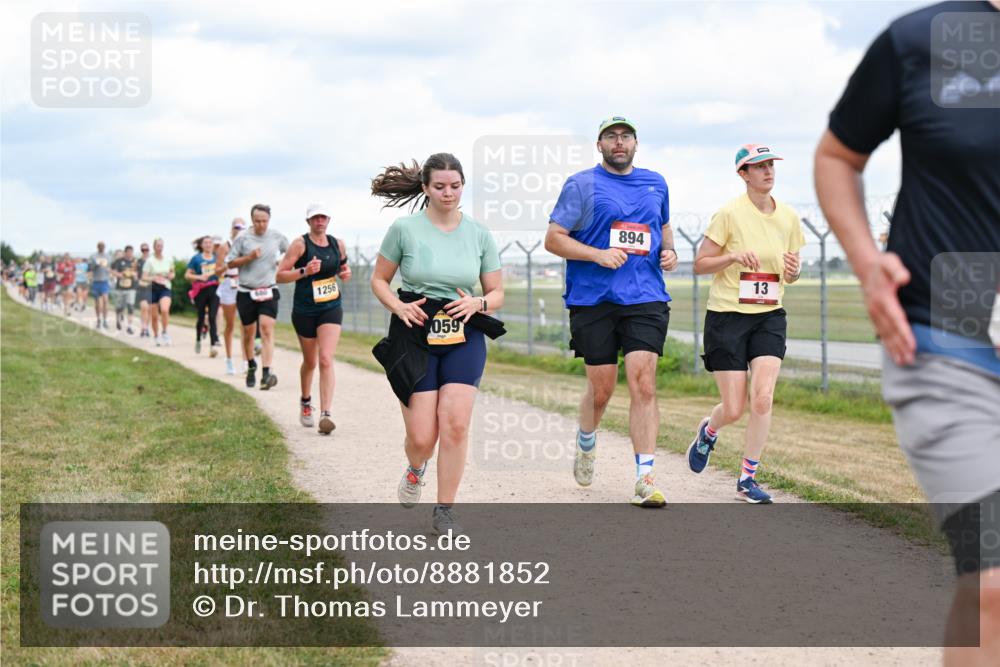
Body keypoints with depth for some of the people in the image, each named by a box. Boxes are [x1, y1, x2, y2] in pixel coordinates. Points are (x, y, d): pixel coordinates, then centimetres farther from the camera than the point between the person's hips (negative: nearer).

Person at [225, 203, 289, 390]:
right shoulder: (242, 239, -2)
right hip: (246, 292, 0)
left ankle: (266, 373, -23)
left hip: (268, 292, 0)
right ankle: (251, 366, 34)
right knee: (248, 331, 9)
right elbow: (229, 263, 1)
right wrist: (249, 258, -12)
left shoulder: (277, 237, 4)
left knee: (267, 329, -16)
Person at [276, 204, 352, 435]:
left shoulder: (338, 244, 4)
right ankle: (305, 403, 42)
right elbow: (280, 275, -10)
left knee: (326, 360, -14)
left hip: (331, 309, 1)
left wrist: (345, 273, 0)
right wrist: (304, 271, -24)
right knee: (310, 361, 14)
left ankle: (325, 414, -20)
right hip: (304, 310, -1)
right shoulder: (300, 244, -8)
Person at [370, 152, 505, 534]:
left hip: (464, 338, 2)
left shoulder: (479, 235, 3)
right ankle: (416, 469, 32)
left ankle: (444, 511, 2)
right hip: (415, 336, -2)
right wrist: (399, 307, -12)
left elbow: (497, 294, 10)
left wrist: (478, 303, -12)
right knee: (422, 437, -7)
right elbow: (379, 280, 7)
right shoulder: (405, 229, -3)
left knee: (455, 424, -14)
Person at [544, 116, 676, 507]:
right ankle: (586, 441, 39)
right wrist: (598, 254, -15)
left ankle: (644, 479, -12)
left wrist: (668, 251, 9)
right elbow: (553, 239, -1)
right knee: (601, 389, 5)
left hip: (645, 299, 2)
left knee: (644, 385, -11)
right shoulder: (582, 185, 2)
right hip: (593, 300, -2)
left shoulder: (655, 184, 15)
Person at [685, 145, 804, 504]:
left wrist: (792, 271, -8)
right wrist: (734, 256, -23)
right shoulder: (730, 214, -10)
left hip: (769, 317, 3)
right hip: (726, 316, -3)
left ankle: (747, 478, 1)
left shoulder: (788, 217, 5)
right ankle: (708, 431, 35)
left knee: (762, 398, -13)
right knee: (733, 409, -3)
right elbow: (700, 264, -7)